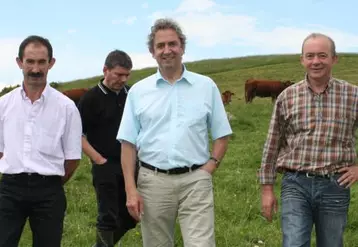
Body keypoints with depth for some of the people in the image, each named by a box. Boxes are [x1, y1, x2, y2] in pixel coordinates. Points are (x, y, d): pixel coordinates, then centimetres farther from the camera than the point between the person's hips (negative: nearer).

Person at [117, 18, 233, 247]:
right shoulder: (138, 91, 5)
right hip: (153, 181, 2)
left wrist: (208, 170, -5)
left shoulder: (206, 86, 4)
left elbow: (222, 136, 8)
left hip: (195, 181, -1)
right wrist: (131, 190, -3)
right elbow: (128, 143, 4)